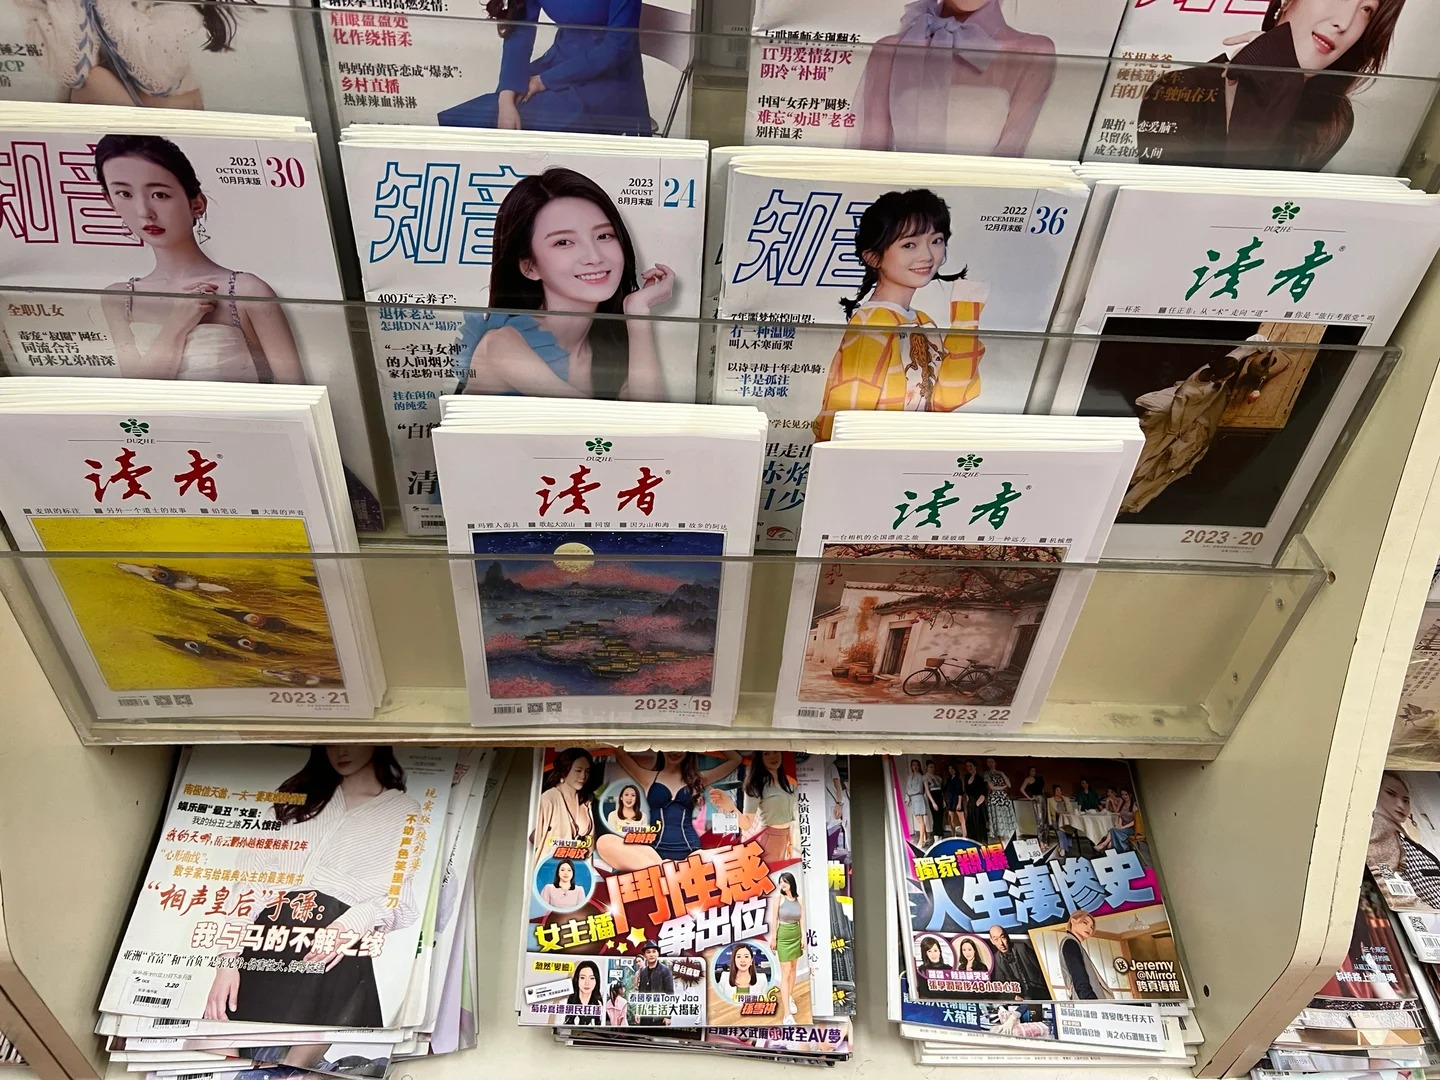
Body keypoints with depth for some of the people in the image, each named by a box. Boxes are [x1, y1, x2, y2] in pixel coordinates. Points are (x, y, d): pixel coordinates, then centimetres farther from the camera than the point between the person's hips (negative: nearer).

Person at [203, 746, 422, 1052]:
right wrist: (228, 958, 0)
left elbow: (407, 902, 1)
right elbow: (251, 878, 11)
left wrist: (356, 922, -17)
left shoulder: (406, 812, 8)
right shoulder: (295, 798, 20)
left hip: (332, 961, -3)